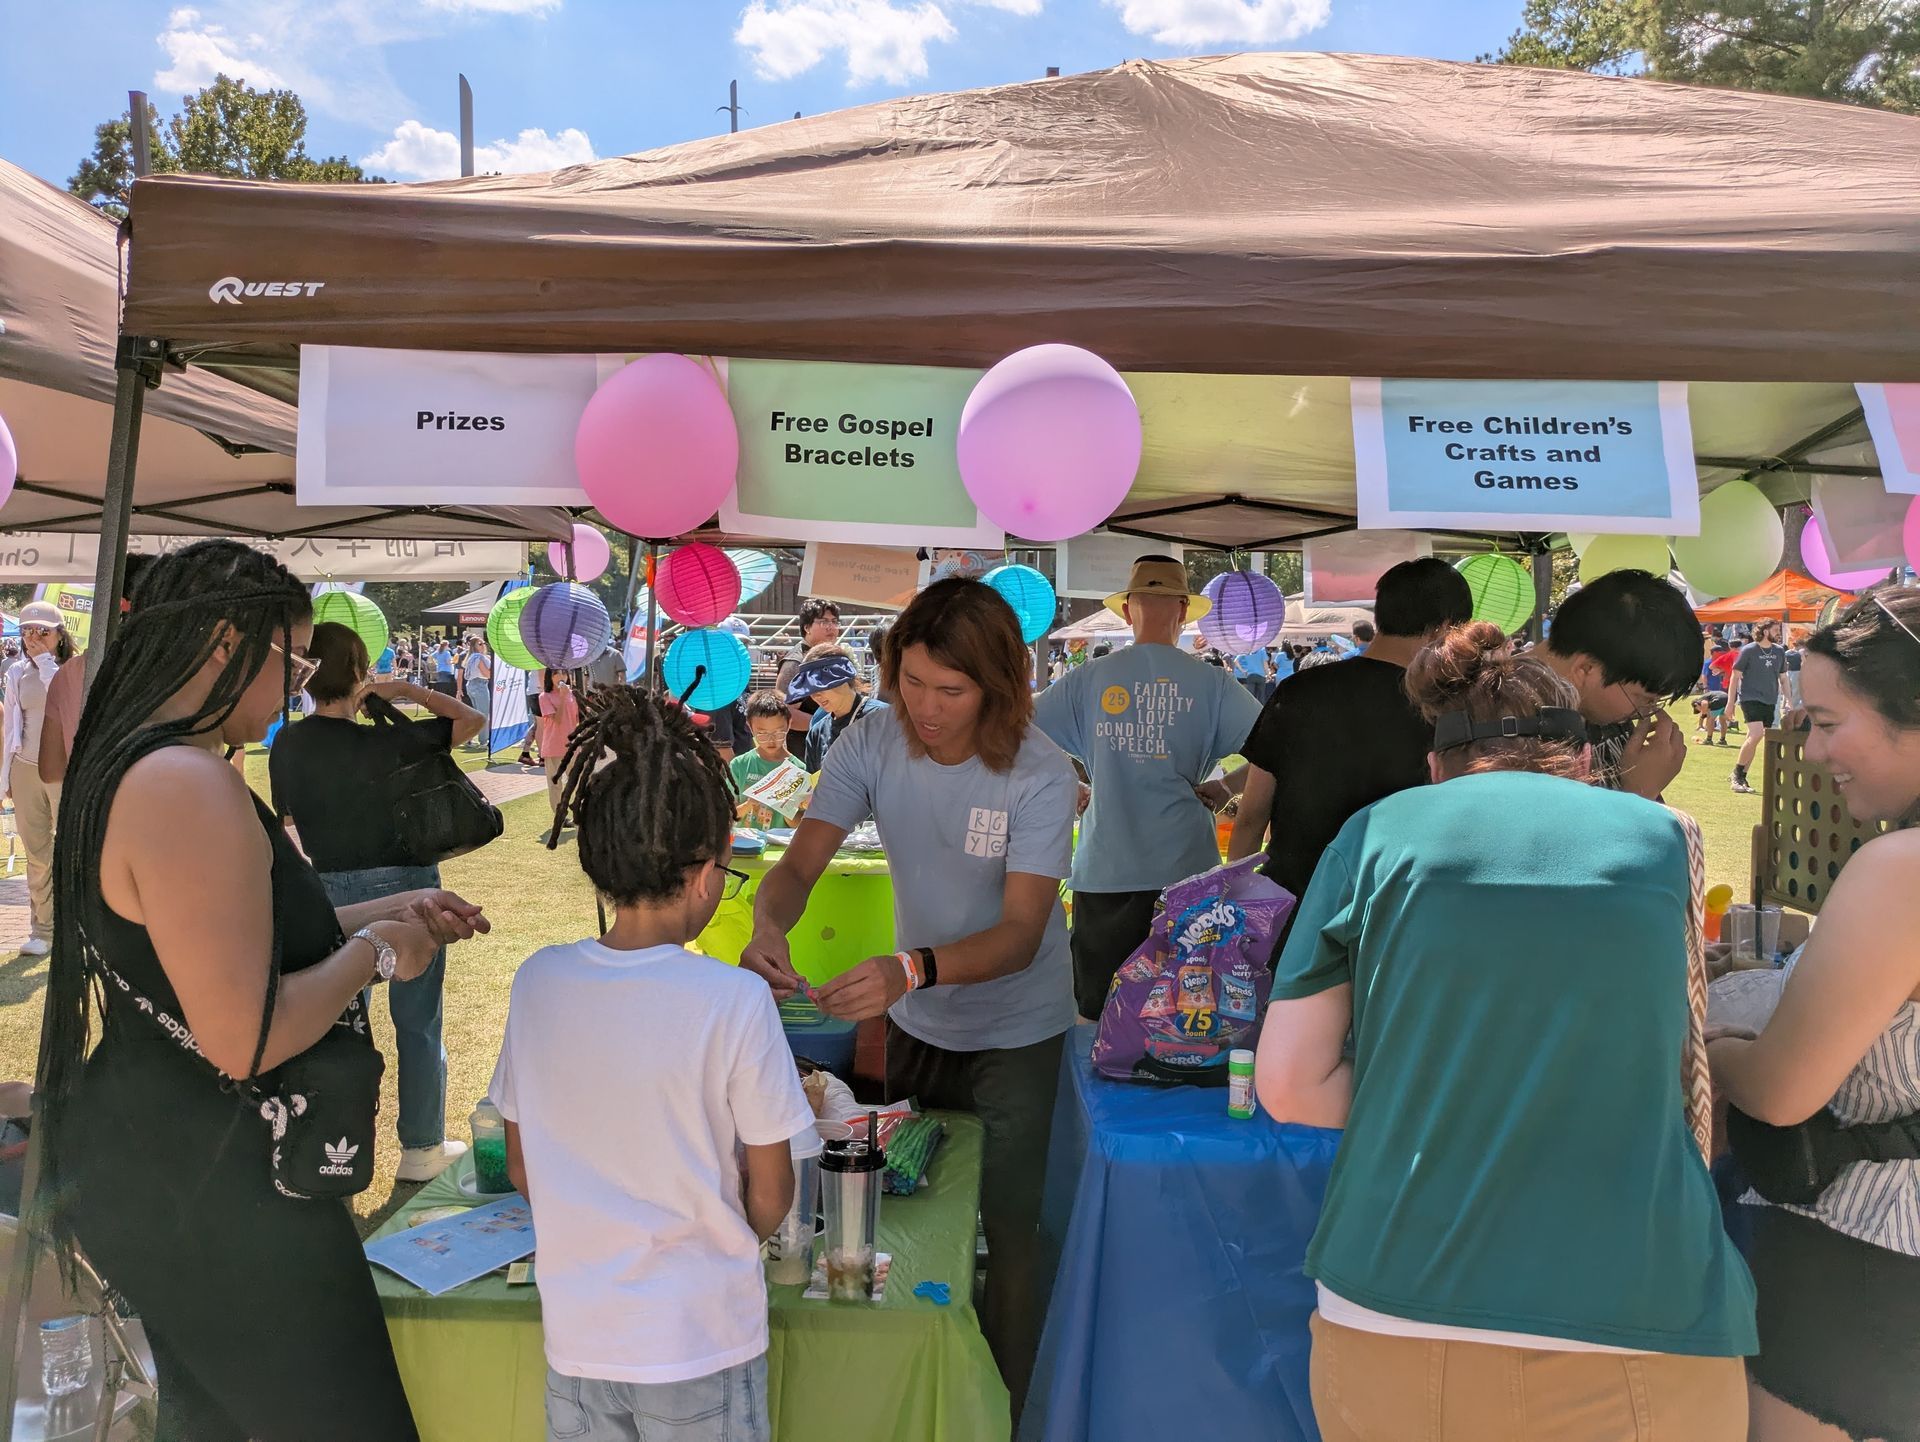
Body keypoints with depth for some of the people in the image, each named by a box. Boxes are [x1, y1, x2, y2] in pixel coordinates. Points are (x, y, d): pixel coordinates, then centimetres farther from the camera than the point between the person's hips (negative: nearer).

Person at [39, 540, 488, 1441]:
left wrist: (384, 915, 14)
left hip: (159, 1162, 11)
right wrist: (375, 953, -14)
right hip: (211, 1196, -11)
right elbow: (245, 1039, -29)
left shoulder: (127, 764, 8)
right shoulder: (187, 785, -25)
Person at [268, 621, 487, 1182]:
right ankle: (422, 1149, 20)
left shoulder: (286, 745, -4)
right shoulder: (381, 744, -21)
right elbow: (471, 720, -13)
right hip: (404, 889, -5)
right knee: (417, 1024, 9)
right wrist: (408, 690, -4)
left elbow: (286, 813, 11)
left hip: (332, 890, 5)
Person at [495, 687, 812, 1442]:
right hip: (701, 1346, -3)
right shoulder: (734, 1001, -22)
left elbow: (523, 1172, 2)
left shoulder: (537, 982, -10)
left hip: (577, 1335, 4)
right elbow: (769, 1200, -11)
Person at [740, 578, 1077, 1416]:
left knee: (1005, 1227, 3)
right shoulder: (871, 745, -16)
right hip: (916, 1023, 4)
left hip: (1015, 1032, -4)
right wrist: (769, 924, -40)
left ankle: (1004, 1408, 28)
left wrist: (915, 969, -48)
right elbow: (802, 863, -17)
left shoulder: (1039, 777, -26)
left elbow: (1021, 932, -30)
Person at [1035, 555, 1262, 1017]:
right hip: (1186, 868, 0)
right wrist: (1225, 790, 9)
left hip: (1103, 872, 0)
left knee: (1098, 1017, 12)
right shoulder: (1210, 681, -2)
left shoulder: (1089, 678, -1)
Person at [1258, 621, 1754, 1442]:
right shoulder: (1658, 839, 5)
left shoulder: (1378, 833, -1)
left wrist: (1433, 1100, 7)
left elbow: (1287, 1085, -3)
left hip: (1395, 1321, 0)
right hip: (1642, 1325, 1)